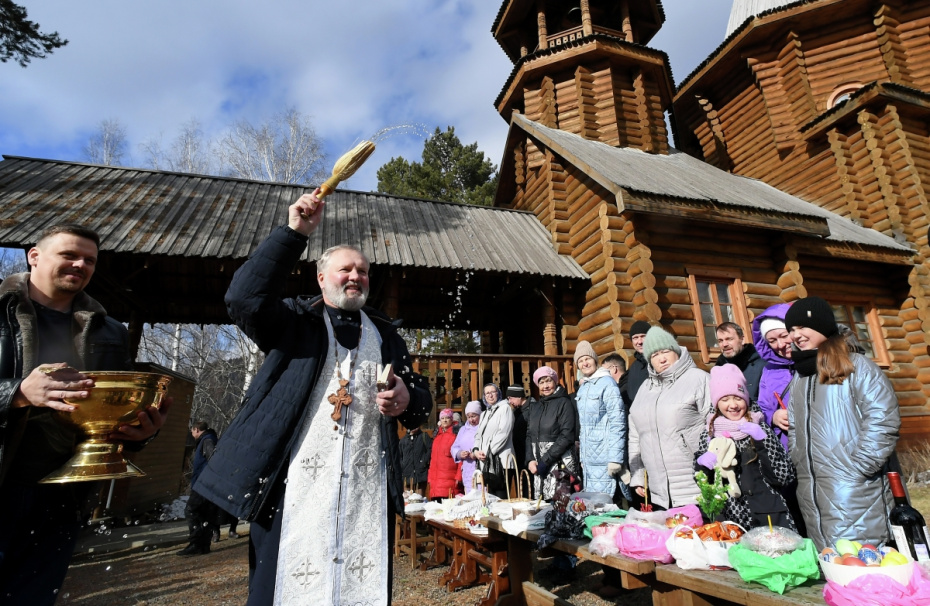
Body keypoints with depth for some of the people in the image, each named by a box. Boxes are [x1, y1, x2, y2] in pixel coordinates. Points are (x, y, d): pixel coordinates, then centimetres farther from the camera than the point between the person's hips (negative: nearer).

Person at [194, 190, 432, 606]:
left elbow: (422, 399, 17)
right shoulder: (295, 320, 7)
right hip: (295, 484, -2)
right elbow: (244, 298, -13)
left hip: (368, 489, 3)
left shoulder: (385, 334, 15)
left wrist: (407, 400, -7)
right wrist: (295, 233, -15)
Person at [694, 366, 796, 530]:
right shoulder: (709, 433, 3)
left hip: (767, 517, -1)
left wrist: (762, 441, -16)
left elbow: (786, 477, -6)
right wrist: (701, 463, -13)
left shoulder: (760, 428, -1)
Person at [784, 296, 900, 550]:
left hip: (855, 493, -5)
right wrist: (800, 467, 7)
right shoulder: (799, 378, 16)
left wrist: (859, 469, -15)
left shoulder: (856, 366, -2)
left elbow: (883, 420, -11)